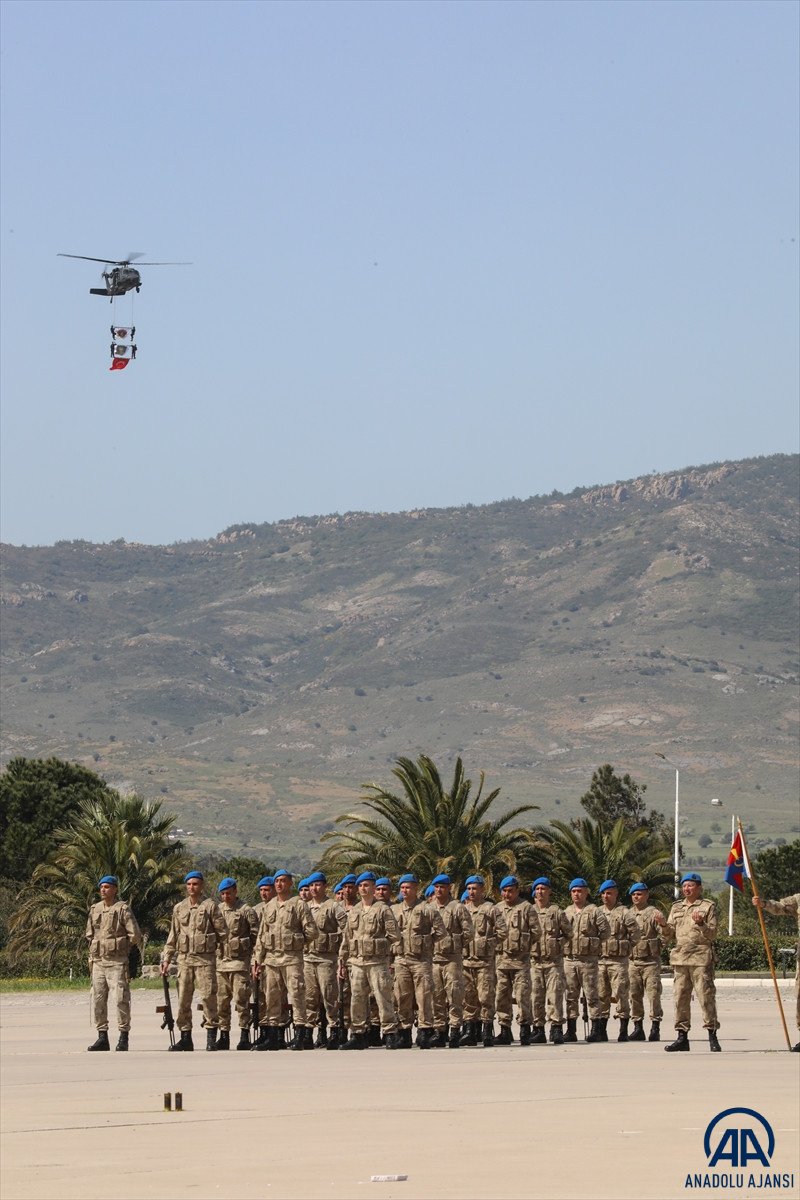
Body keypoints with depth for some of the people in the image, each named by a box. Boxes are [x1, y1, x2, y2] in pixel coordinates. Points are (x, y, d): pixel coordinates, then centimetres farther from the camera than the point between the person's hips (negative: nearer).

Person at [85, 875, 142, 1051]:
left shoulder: (123, 909, -3)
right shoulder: (94, 910, 14)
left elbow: (135, 935, -6)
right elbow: (89, 935, 22)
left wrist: (131, 957, -5)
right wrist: (91, 957, 14)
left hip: (118, 961, -6)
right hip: (98, 962, 6)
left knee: (121, 999, -7)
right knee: (98, 999, 4)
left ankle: (123, 1038, -3)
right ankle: (102, 1037, 10)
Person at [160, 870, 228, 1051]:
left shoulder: (210, 906, -1)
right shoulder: (179, 908, 13)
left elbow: (223, 932, 0)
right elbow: (173, 936, 17)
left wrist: (207, 942, 7)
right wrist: (166, 959, 12)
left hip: (205, 959, -5)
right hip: (184, 958, 5)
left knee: (208, 997, -9)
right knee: (183, 1000, 4)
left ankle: (211, 1037, -5)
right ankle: (185, 1038, 10)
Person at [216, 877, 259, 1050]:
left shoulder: (246, 911, -1)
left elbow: (256, 936, -3)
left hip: (240, 961, -5)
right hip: (220, 961, 5)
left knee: (241, 999, -8)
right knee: (222, 1001, 6)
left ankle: (244, 1035, -5)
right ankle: (224, 1034, 13)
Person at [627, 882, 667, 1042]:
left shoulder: (654, 913, 0)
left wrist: (663, 924, -33)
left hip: (651, 960, -5)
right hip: (632, 961, 5)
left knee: (653, 994, -9)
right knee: (634, 995, 6)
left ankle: (655, 1028, -8)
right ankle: (638, 1027, 12)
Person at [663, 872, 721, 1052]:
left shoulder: (708, 906, 5)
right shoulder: (676, 907, 19)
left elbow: (712, 934, -1)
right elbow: (670, 936, 18)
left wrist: (701, 924, -17)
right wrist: (664, 926, -1)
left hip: (701, 957, -5)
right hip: (680, 957, 5)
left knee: (706, 996, -8)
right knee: (680, 998, 3)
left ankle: (712, 1036, -5)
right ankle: (682, 1036, 7)